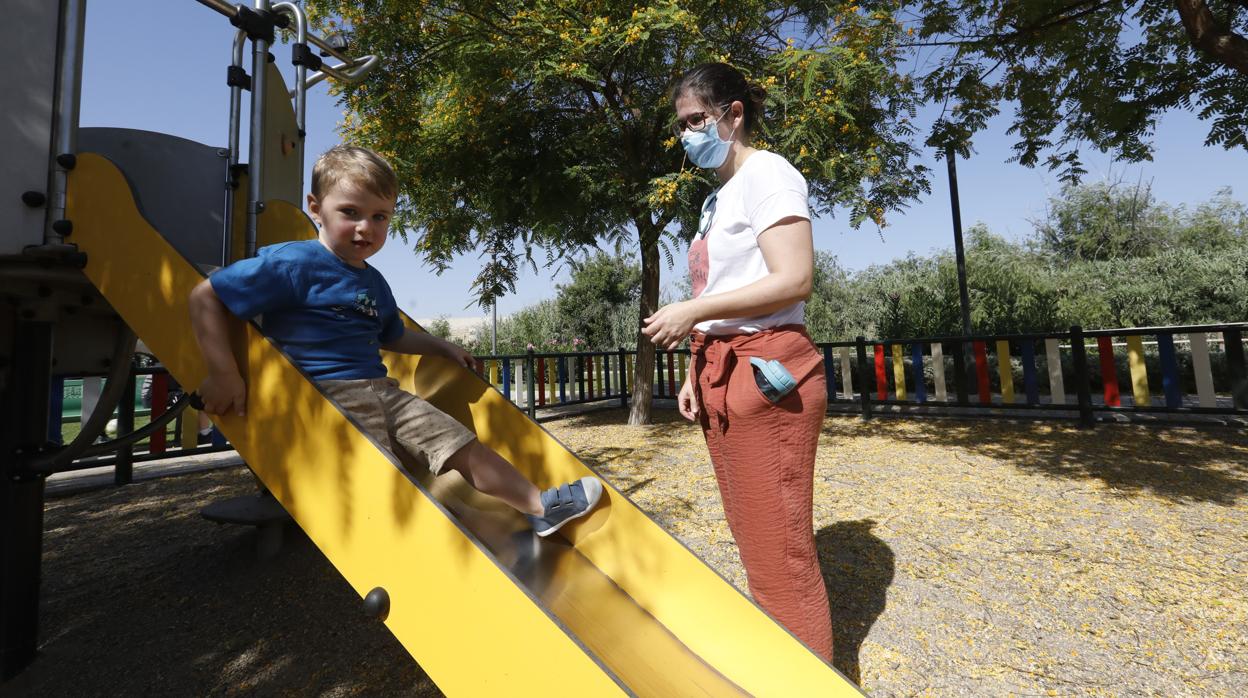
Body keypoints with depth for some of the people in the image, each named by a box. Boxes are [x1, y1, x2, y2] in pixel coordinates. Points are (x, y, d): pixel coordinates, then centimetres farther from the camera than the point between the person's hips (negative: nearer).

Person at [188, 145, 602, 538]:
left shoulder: (374, 282, 17)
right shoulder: (292, 264, -7)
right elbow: (206, 297, -7)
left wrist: (441, 347, 31)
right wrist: (224, 374, -14)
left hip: (382, 391, 7)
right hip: (326, 396, -6)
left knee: (465, 447, 4)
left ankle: (540, 505, 13)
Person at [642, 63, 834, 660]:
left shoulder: (766, 173, -3)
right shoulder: (716, 199, 22)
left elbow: (795, 281, -15)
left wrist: (693, 311, -18)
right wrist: (697, 372, 12)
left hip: (766, 370, -9)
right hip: (722, 374, 9)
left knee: (777, 547, -2)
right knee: (752, 540, 15)